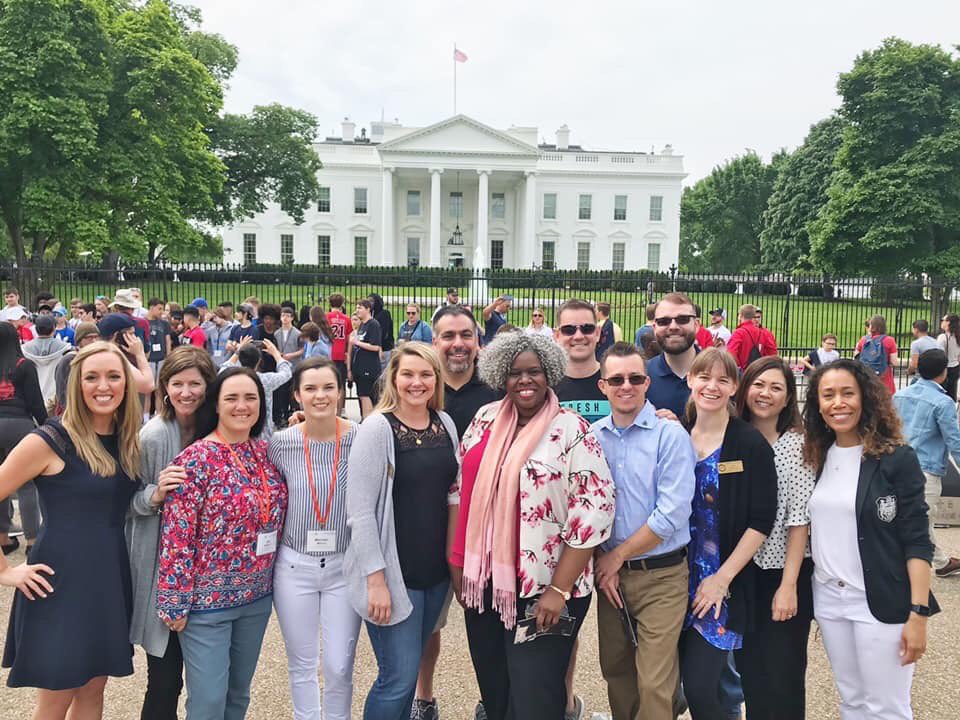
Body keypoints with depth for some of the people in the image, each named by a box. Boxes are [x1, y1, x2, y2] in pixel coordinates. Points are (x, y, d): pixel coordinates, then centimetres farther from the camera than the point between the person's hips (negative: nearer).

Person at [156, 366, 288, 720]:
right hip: (208, 599, -6)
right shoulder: (196, 459, -16)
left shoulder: (265, 451, 3)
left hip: (257, 595, 6)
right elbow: (176, 536, -16)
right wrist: (175, 602, -15)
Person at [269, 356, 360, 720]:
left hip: (345, 567, -1)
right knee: (302, 664, 16)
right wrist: (270, 553, 5)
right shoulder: (280, 443, -8)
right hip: (294, 566, 1)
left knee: (340, 667, 7)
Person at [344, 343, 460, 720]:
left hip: (436, 567, 6)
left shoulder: (446, 424, 5)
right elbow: (361, 510, -15)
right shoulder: (377, 428, -13)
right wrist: (376, 578, -17)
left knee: (408, 667, 17)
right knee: (399, 677, -1)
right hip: (393, 569, -5)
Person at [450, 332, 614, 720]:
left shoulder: (572, 430, -11)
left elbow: (594, 512, -14)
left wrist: (559, 590, -16)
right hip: (484, 582, 5)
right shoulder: (486, 419, 5)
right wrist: (458, 563, 9)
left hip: (543, 588, -5)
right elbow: (464, 490, 12)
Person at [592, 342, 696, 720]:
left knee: (654, 685, 0)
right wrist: (602, 563, -4)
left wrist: (617, 555, -11)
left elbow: (672, 515, -17)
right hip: (609, 574, 4)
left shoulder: (671, 435, -12)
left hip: (661, 577, -4)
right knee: (615, 673, 17)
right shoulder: (591, 437, 1)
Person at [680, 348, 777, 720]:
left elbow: (761, 521, -9)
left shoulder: (751, 444, -7)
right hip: (681, 578, 4)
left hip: (724, 583, -4)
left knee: (700, 689, -6)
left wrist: (722, 579, -12)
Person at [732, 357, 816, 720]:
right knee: (748, 669, 14)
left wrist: (789, 585, -14)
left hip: (783, 572, -3)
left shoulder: (797, 444, -9)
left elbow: (799, 520, -11)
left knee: (782, 675, 5)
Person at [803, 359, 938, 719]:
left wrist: (918, 613, -16)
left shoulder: (897, 458, -9)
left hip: (882, 603, -5)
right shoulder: (818, 457, 5)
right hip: (829, 599, 5)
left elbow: (917, 541, -11)